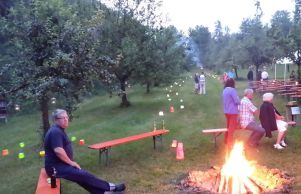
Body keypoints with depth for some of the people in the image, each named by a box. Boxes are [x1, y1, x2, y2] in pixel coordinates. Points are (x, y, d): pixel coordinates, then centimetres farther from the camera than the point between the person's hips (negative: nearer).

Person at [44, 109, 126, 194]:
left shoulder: (59, 130, 15)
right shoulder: (55, 132, -19)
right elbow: (58, 150, -29)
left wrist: (70, 162, 10)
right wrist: (71, 162, -17)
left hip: (60, 164, 10)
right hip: (56, 167, -10)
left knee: (82, 176, 3)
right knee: (84, 175, -12)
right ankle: (109, 187, -3)